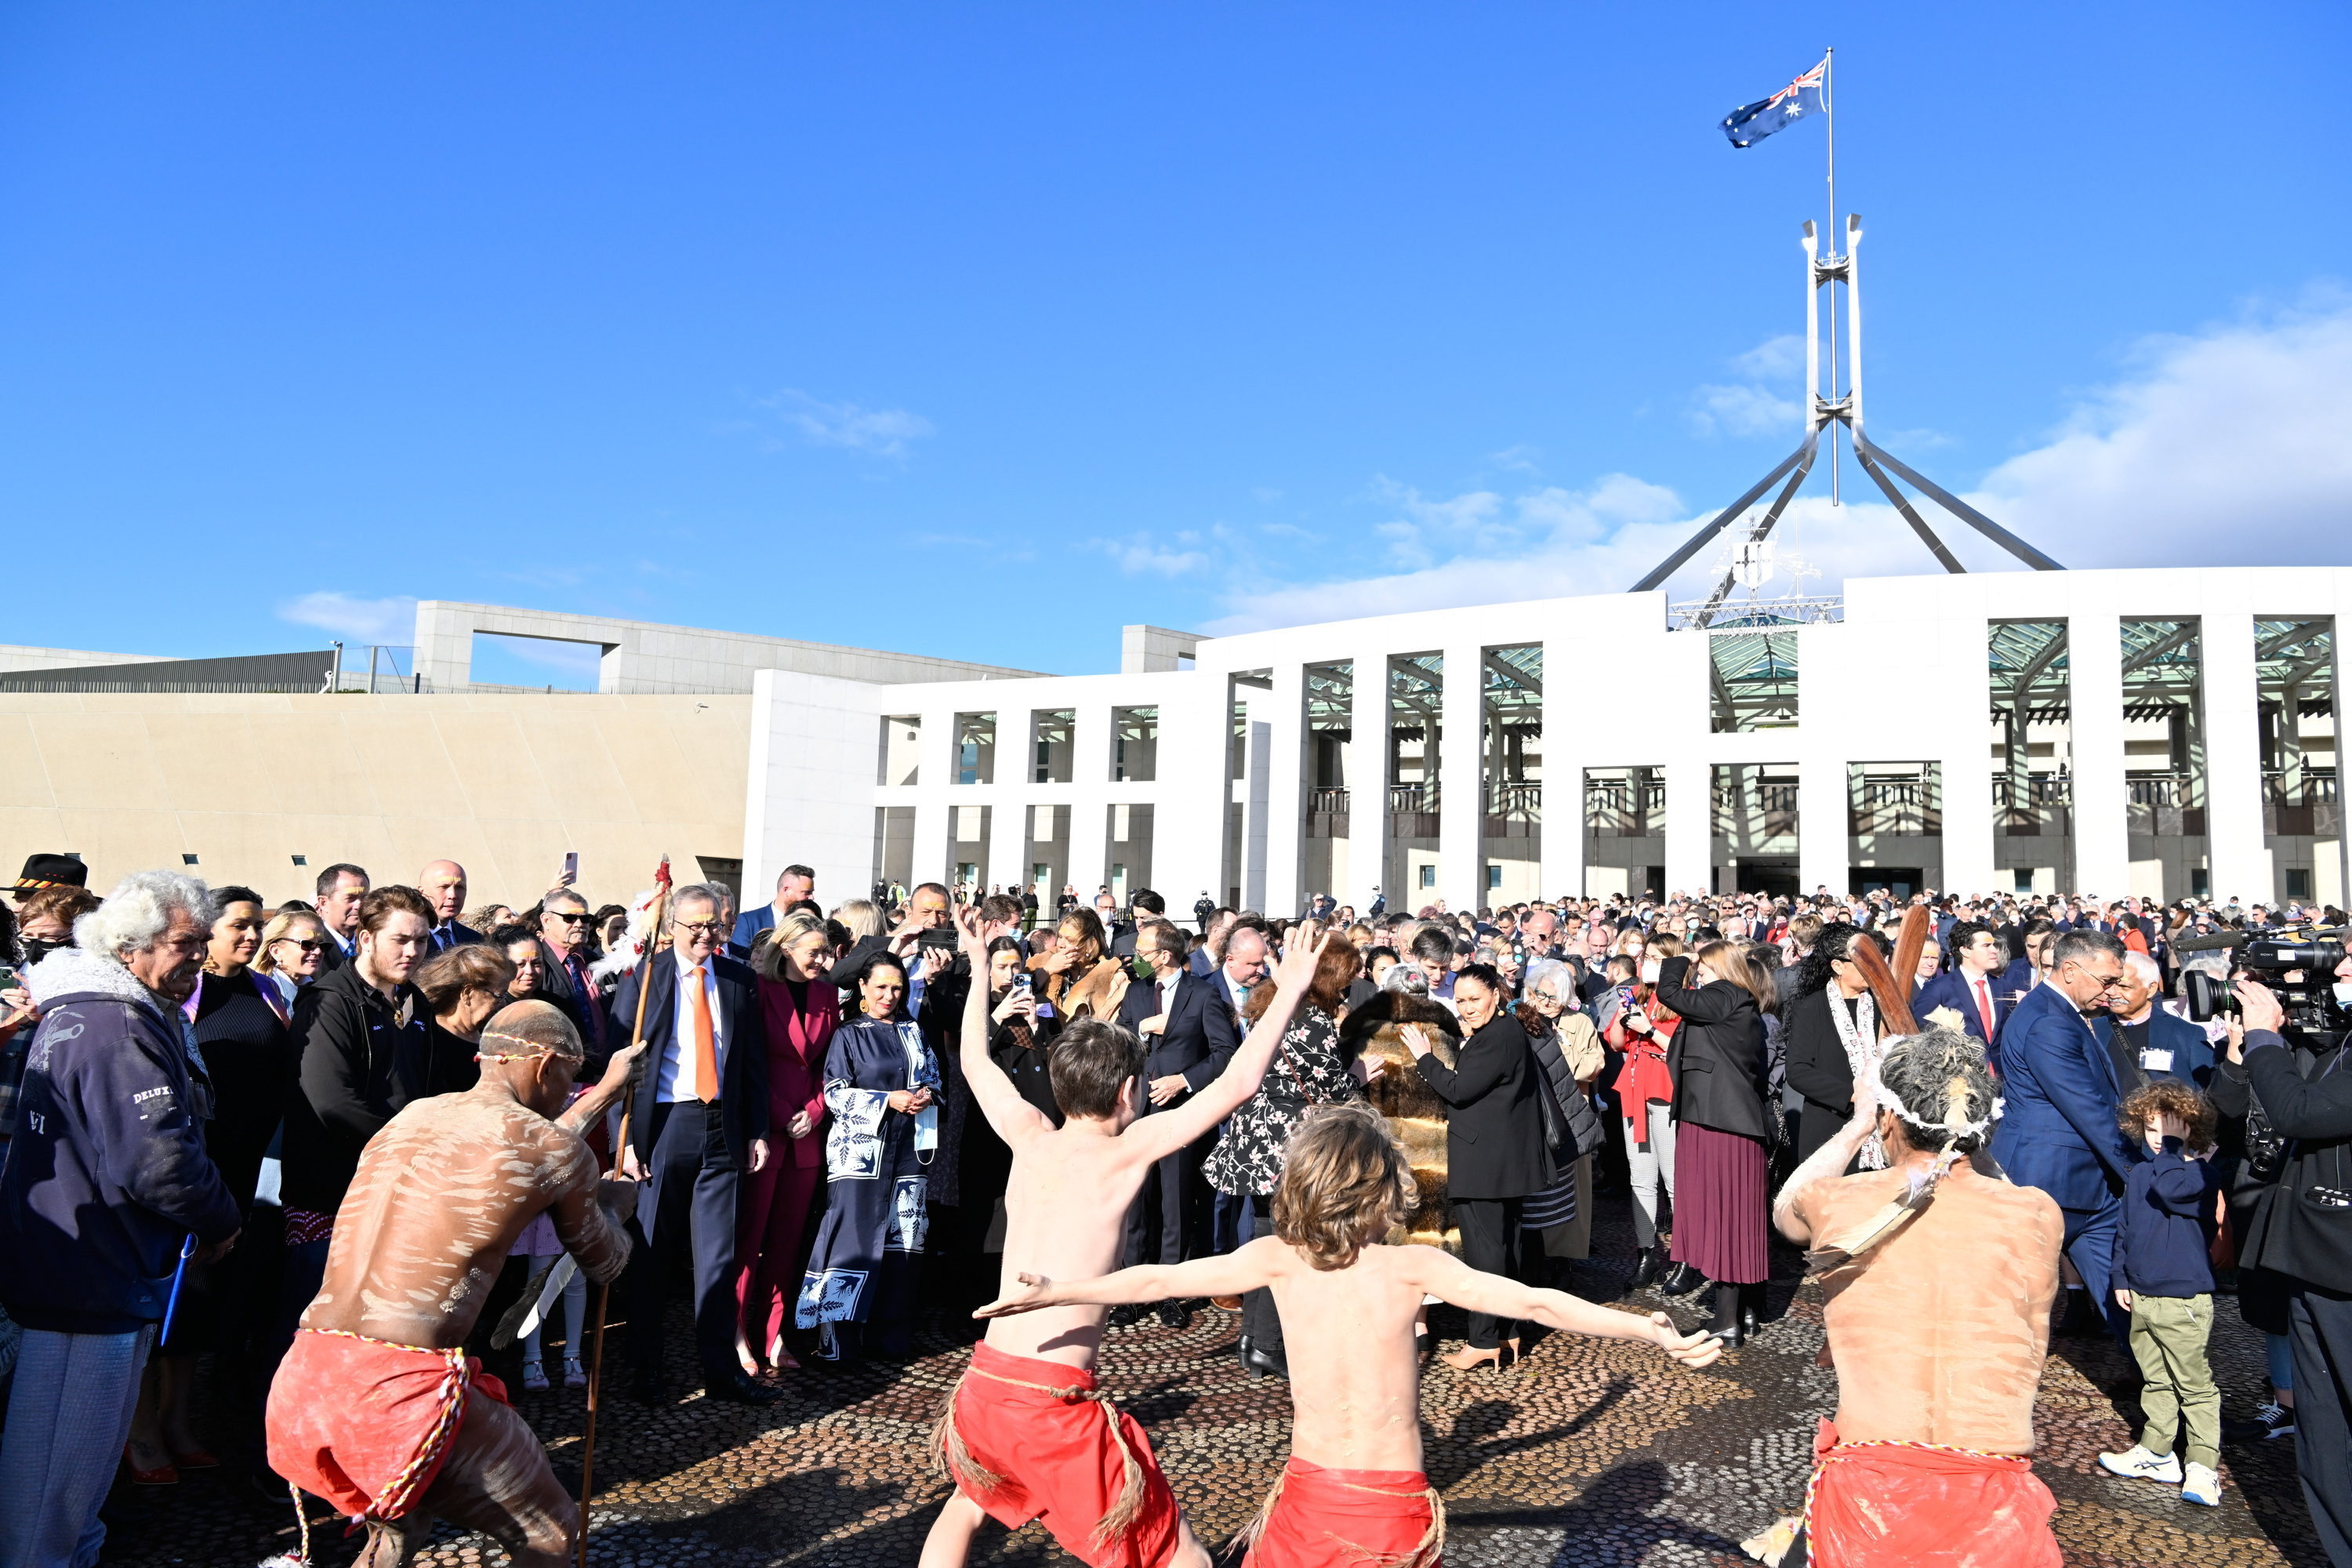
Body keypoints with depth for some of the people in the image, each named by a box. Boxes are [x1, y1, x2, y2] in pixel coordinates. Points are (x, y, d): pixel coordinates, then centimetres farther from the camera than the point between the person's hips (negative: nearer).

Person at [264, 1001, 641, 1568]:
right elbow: (604, 1264, 16)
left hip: (302, 1382, 8)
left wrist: (605, 1092, 47)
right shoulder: (559, 1151, -3)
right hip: (406, 1389, -7)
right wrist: (616, 1203, 38)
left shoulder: (409, 1117, 17)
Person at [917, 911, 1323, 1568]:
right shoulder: (1128, 1150, -7)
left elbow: (975, 1058, 23)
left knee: (966, 1505, 36)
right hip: (1058, 1404, -6)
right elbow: (1237, 1084, -8)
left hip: (985, 1384, 6)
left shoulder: (1029, 1137, 6)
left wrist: (980, 966, 34)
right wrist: (1288, 992, 0)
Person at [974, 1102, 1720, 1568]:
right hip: (1394, 1507, 0)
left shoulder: (1279, 1260, -7)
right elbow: (1537, 1303, -11)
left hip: (1309, 1497, 1)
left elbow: (1159, 1279, -6)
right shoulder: (1415, 1268, -10)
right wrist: (1653, 1332, -3)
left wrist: (1057, 1293, 3)